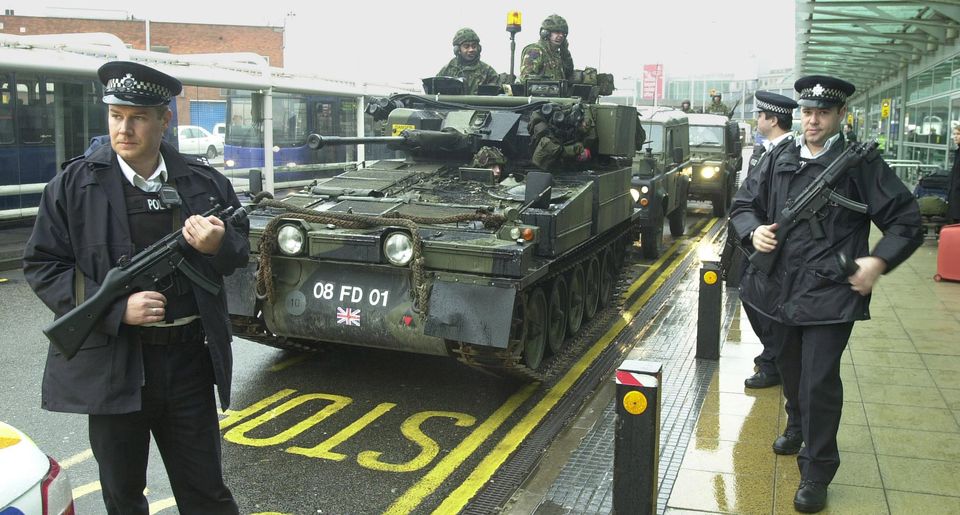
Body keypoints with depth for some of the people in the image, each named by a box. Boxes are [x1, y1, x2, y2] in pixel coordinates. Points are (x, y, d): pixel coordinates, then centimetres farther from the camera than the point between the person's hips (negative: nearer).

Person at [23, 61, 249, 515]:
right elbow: (41, 266, -3)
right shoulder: (74, 184, -3)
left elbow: (241, 252, 12)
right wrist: (116, 309, -17)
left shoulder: (203, 182, 2)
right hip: (112, 365, 0)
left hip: (188, 359, 1)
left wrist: (218, 245, -14)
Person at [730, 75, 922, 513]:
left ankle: (817, 472, 11)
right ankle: (797, 428, 49)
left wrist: (878, 262, -14)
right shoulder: (779, 160, 7)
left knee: (819, 384, -5)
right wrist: (754, 230, -4)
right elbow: (744, 204, 17)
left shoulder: (860, 163, -5)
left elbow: (906, 221, -1)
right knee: (790, 371, 22)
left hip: (830, 294, -5)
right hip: (779, 290, 5)